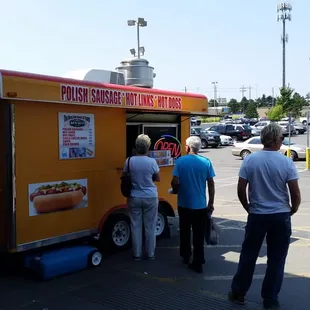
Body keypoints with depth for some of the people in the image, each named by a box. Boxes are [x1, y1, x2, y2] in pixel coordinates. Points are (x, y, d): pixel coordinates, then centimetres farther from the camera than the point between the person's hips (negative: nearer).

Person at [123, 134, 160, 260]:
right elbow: (158, 179, 2)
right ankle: (150, 253, 20)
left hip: (134, 198, 1)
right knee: (150, 226, 10)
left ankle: (137, 254, 19)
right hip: (150, 198, -1)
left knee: (135, 226, 11)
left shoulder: (129, 161, -8)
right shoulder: (152, 161, -12)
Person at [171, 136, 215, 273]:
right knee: (199, 236, 7)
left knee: (185, 232, 19)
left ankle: (186, 256, 33)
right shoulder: (206, 162, -5)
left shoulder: (180, 161, -9)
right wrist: (211, 203, 7)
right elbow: (211, 184, -3)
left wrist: (176, 190, 9)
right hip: (200, 205, 0)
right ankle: (198, 263, 10)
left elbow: (175, 182, -14)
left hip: (184, 204, 0)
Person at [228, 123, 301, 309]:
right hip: (281, 216, -1)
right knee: (276, 259, 11)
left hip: (257, 215, 1)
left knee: (248, 255, 15)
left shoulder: (250, 160, -6)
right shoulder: (286, 162, -9)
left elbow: (241, 190, -4)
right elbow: (296, 194, -7)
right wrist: (292, 210, 12)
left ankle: (238, 293, 25)